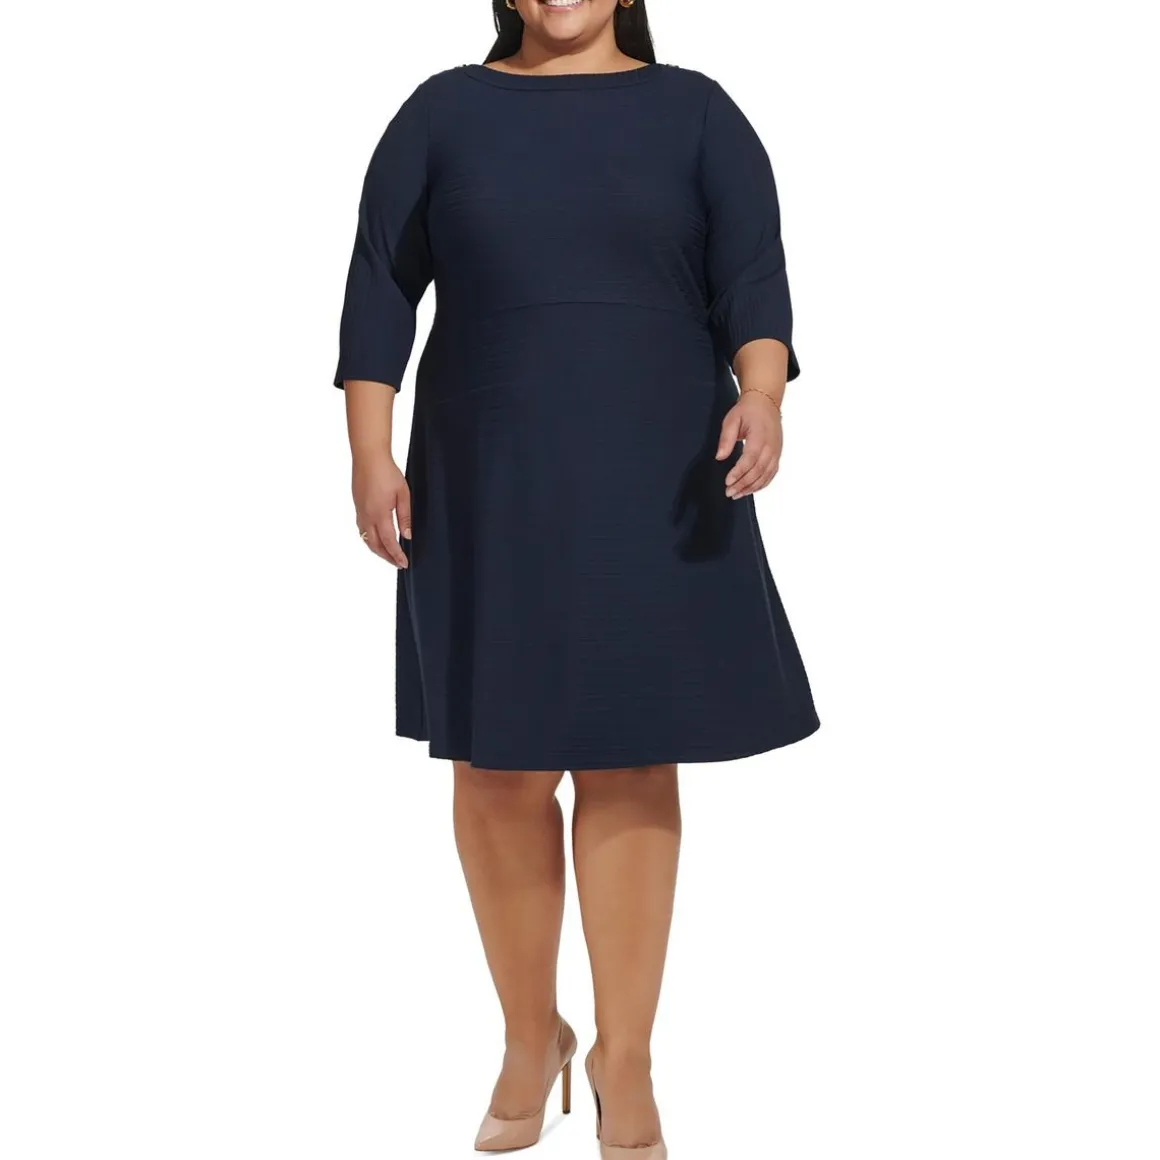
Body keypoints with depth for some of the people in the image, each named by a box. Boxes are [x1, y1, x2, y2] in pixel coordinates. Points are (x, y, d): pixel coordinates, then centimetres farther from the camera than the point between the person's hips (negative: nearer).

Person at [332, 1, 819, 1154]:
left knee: (631, 763, 2)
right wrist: (371, 454, -6)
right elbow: (380, 290, 4)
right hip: (489, 487, 1)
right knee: (496, 763, 4)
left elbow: (752, 277, -6)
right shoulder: (444, 112, 7)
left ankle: (624, 1056, 16)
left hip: (651, 489, -1)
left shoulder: (695, 112, 4)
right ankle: (528, 1035, 23)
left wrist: (760, 397, -26)